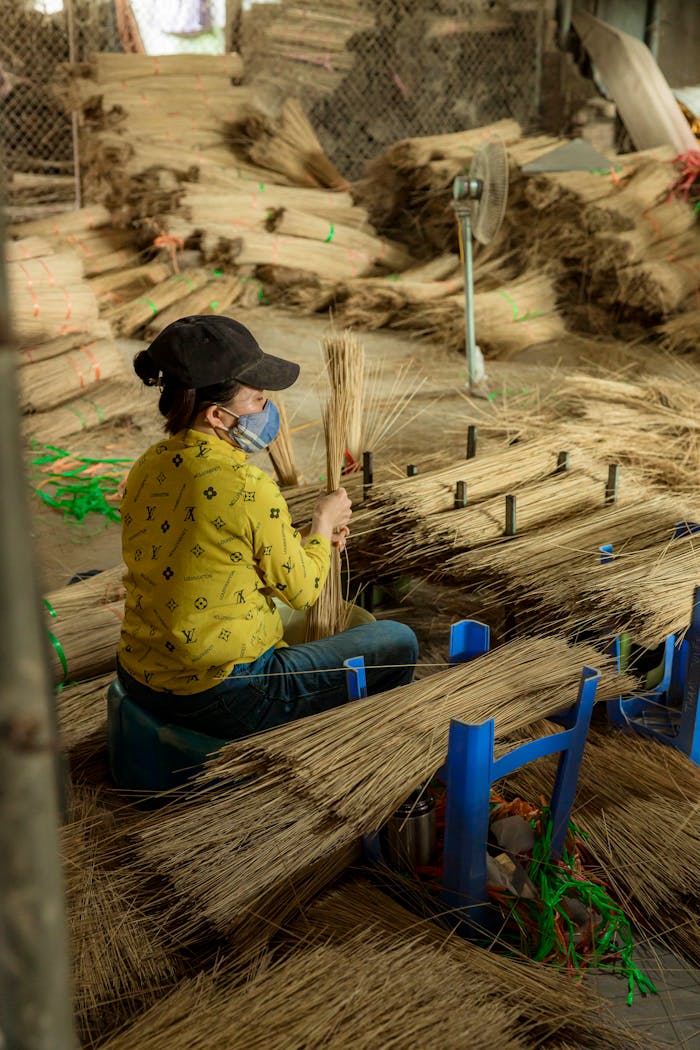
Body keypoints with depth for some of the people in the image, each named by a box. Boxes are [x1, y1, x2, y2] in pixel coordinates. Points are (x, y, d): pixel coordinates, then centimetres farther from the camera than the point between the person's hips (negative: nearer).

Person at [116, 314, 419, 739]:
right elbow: (302, 590, -10)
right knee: (397, 642, 8)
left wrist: (301, 537, 13)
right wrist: (323, 523, 7)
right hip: (224, 698, -8)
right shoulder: (249, 488, -24)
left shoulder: (149, 467, -1)